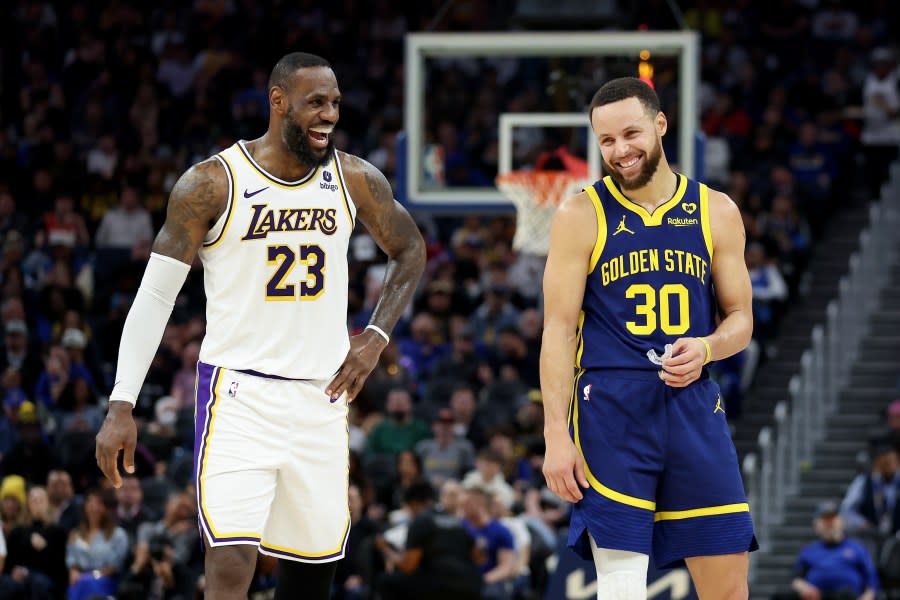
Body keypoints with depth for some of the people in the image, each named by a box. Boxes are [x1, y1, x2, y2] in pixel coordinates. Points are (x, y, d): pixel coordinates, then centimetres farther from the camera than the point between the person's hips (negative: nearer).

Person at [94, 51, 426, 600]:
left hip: (321, 396, 5)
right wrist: (121, 406, -10)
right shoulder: (212, 184, -8)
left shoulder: (355, 181, 4)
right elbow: (155, 294, -5)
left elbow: (410, 251, 22)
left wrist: (376, 336, 7)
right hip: (239, 392, -5)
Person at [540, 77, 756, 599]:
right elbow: (559, 330, -2)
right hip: (611, 412, -3)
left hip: (694, 405, 3)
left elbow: (740, 319, 14)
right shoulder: (582, 216, 0)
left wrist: (707, 348, -10)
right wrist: (556, 436, -10)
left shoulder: (717, 212, 8)